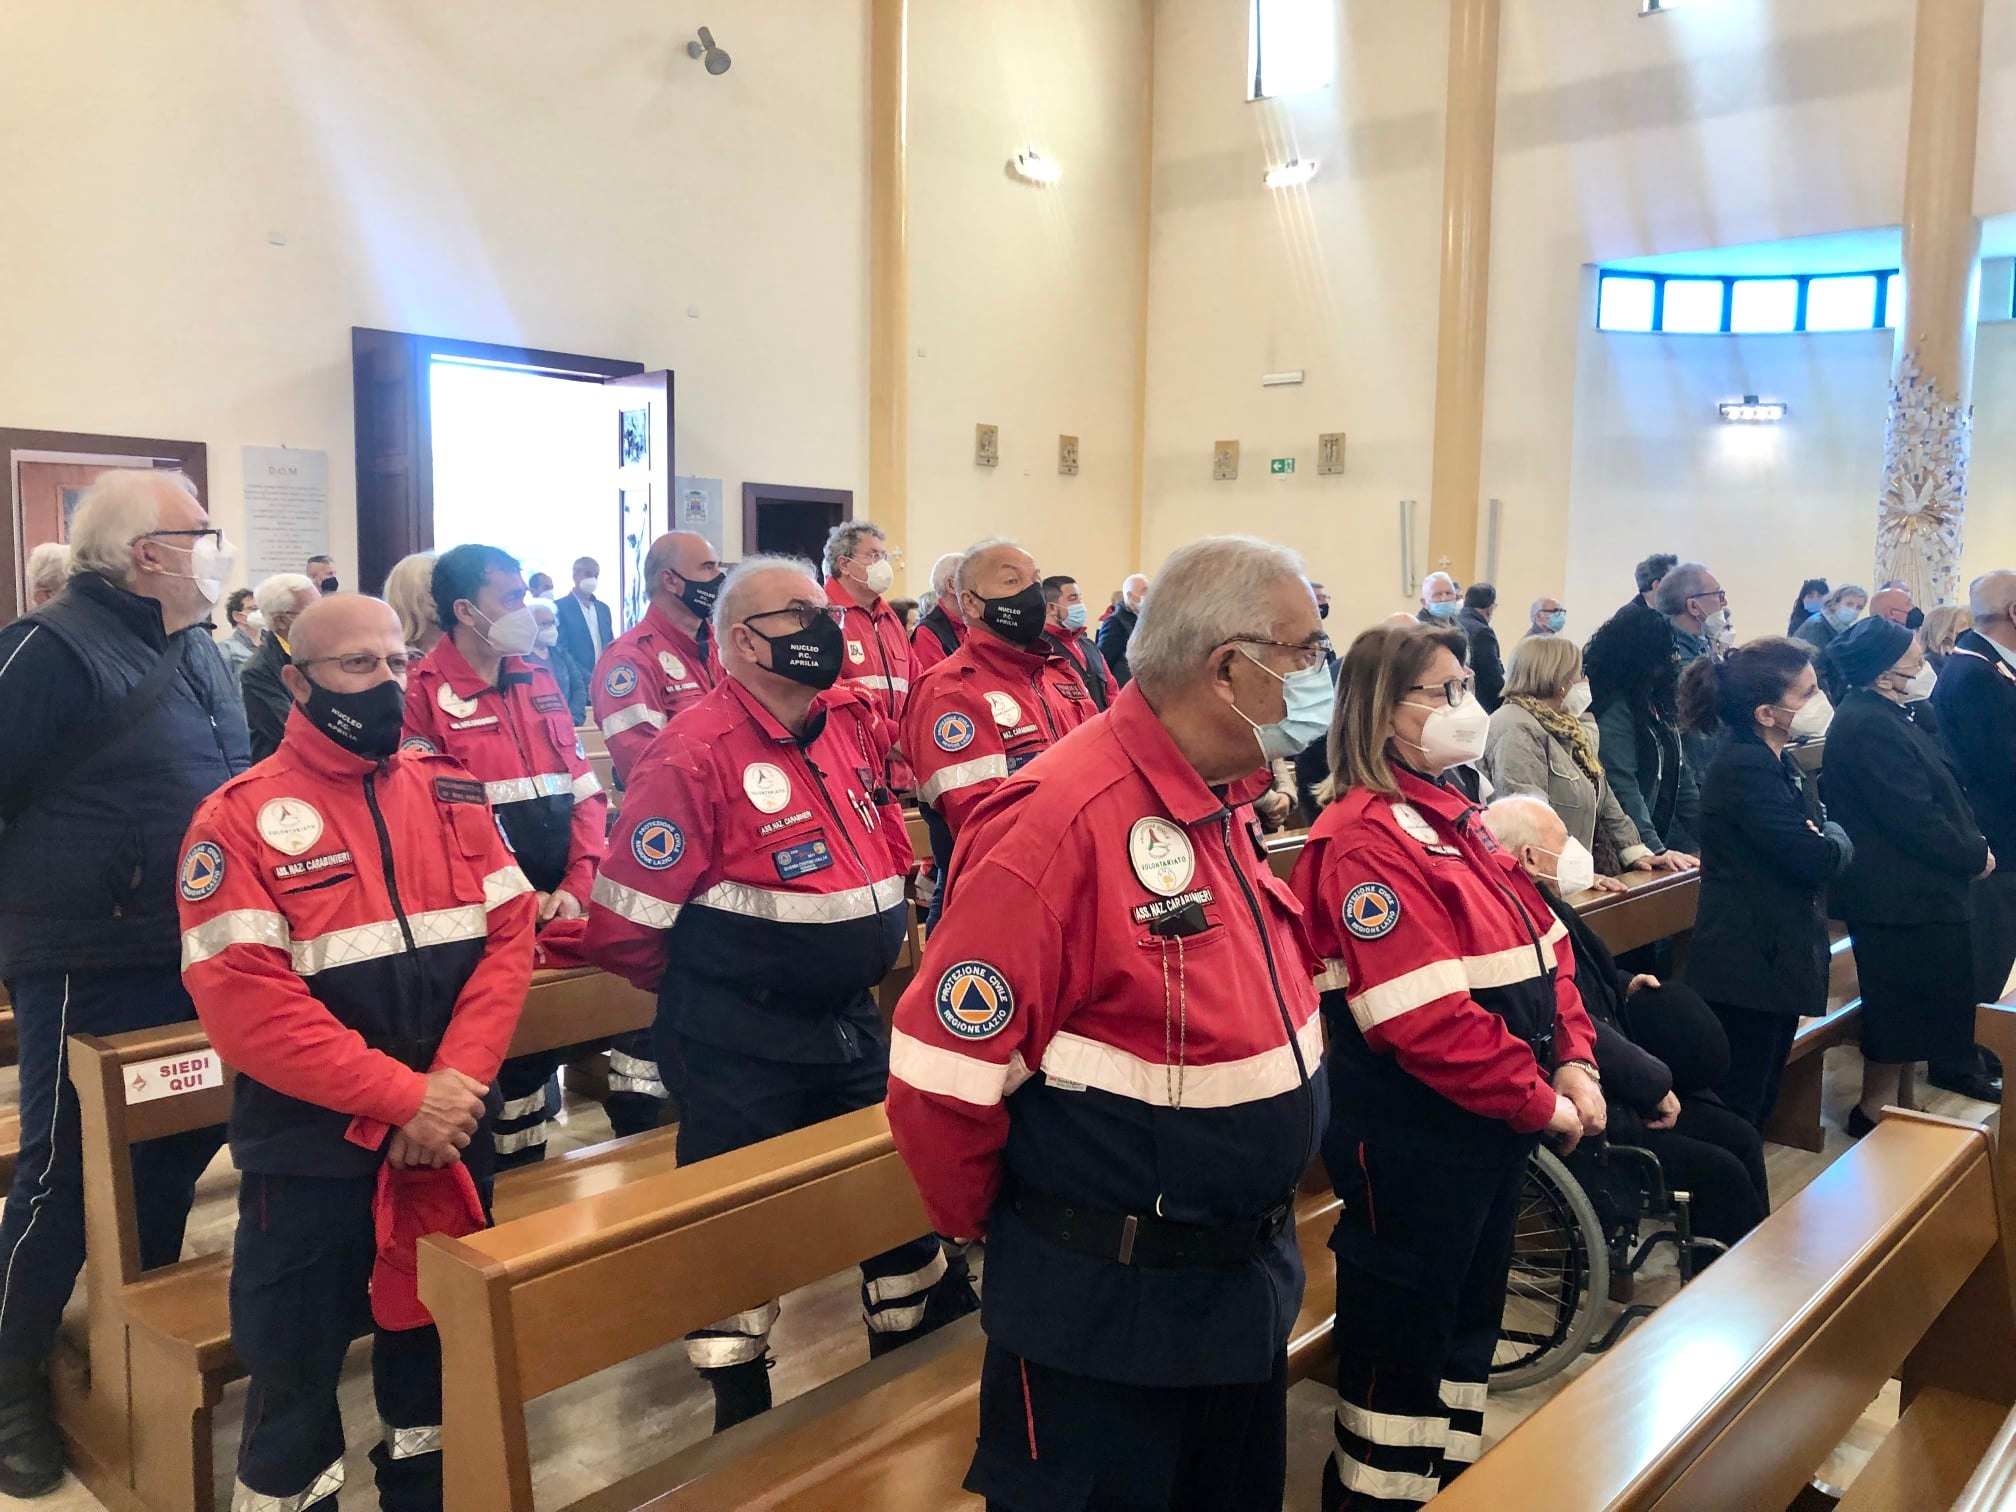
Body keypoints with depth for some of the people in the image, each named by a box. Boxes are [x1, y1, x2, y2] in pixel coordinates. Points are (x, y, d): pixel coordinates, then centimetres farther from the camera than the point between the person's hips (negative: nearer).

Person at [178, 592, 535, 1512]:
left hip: (451, 1140, 4)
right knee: (295, 1371, 11)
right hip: (314, 1152, -4)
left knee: (440, 1347, 18)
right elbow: (243, 1000, -17)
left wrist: (457, 1084, -15)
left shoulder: (453, 795, 4)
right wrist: (403, 1097, -20)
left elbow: (508, 937, -1)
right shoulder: (241, 817, -9)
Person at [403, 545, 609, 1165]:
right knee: (507, 1045, 2)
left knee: (549, 1039, 14)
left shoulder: (538, 682, 13)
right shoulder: (424, 694, -7)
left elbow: (585, 790, 11)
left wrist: (577, 886, -2)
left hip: (563, 907, 6)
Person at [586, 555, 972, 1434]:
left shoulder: (855, 720, 2)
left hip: (852, 1020, 8)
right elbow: (626, 920, -17)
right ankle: (742, 1420, 29)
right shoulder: (695, 753, -21)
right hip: (741, 1044, -7)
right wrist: (707, 990, -2)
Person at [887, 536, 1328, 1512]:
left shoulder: (1225, 801, 3)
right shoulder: (1063, 818, -26)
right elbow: (943, 1075, -24)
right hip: (1105, 1312, -8)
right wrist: (997, 1228, -8)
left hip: (1251, 1284, 8)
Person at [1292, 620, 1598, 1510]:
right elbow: (1427, 1018, -25)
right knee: (1401, 1342, 7)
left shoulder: (1453, 817, 10)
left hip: (1494, 1128, 9)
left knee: (1468, 1325, 22)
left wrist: (1574, 1062, 0)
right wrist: (1540, 1104, -16)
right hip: (1414, 1139, -9)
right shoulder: (1367, 837, -20)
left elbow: (1542, 943, 13)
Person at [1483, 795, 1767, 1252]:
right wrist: (1655, 1084, -16)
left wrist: (1623, 984, 10)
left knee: (1742, 1140, 10)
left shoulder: (1542, 907, 6)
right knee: (1721, 1174, -9)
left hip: (1614, 1091, 11)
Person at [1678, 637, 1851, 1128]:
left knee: (1759, 1103, 18)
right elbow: (1818, 858, -22)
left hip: (1773, 959, 10)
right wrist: (1836, 837, -2)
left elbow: (1816, 837, 13)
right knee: (1733, 1116, -2)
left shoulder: (1778, 765, 12)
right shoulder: (1745, 769, -20)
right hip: (1749, 964, -10)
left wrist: (1824, 836, -8)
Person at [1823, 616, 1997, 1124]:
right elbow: (1913, 816, -25)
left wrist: (1971, 841, 3)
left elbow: (1938, 790, 16)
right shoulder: (1868, 725, -23)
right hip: (1897, 892, -11)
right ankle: (1877, 1110, 12)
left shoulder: (1889, 715, 11)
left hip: (1914, 887, 11)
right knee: (1902, 1003, 0)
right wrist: (1974, 855, -12)